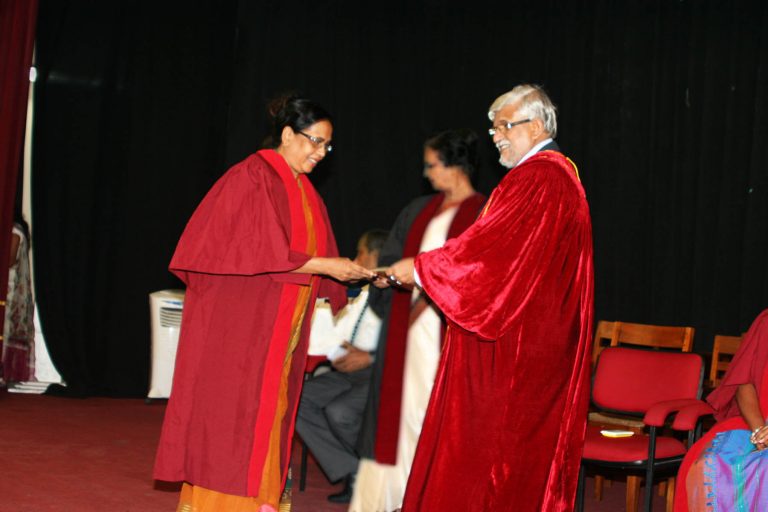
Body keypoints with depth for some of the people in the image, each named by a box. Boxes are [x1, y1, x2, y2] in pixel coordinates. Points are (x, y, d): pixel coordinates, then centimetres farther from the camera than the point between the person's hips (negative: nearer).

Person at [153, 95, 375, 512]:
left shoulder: (305, 192, 15)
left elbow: (315, 262, 16)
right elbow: (259, 250, -18)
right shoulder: (253, 176, -9)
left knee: (268, 414, 7)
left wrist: (348, 275, 1)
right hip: (240, 321, -8)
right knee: (230, 414, -4)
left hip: (280, 330, 8)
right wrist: (322, 265, -19)